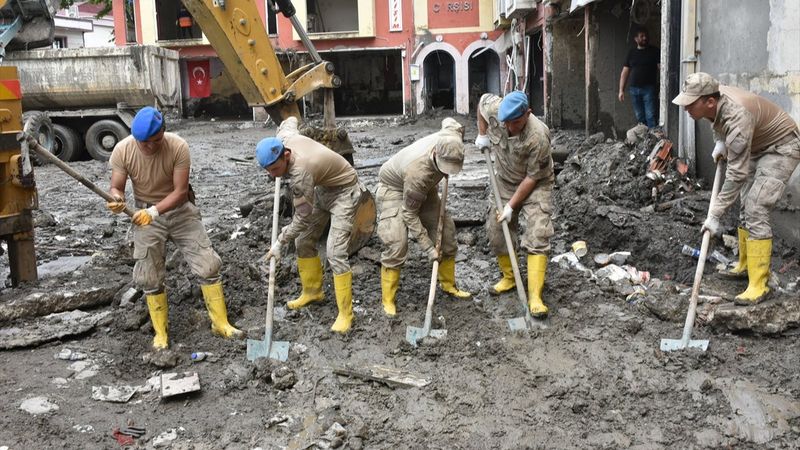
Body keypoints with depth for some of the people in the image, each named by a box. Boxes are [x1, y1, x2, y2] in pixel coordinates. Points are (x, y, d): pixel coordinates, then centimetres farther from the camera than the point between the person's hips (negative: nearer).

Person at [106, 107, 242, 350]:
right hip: (146, 215, 1)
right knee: (149, 277, 2)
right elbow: (116, 187, -12)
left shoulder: (178, 147, -24)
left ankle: (220, 323, 9)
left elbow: (180, 191, -23)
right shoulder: (122, 151, -18)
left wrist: (154, 210, -37)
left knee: (207, 265, -4)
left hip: (180, 210, -1)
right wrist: (116, 199, -37)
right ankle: (160, 333, 18)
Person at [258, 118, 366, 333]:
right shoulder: (283, 137, -16)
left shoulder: (300, 172, -37)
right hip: (323, 187, 9)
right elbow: (290, 120, 10)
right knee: (304, 241, 12)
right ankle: (312, 291, 29)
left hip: (344, 191, -9)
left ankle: (345, 313, -9)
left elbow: (302, 218, -28)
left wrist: (280, 243, -18)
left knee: (335, 252, -17)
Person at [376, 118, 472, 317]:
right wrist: (428, 248, -27)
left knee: (446, 230, 3)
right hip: (395, 187, -7)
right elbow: (409, 213, -29)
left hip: (425, 187, 7)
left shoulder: (452, 136, -28)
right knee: (396, 243, -18)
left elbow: (449, 121, 2)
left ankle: (448, 284, 21)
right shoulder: (418, 171, -42)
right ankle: (387, 299, -4)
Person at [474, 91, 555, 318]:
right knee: (497, 233, 8)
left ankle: (535, 296, -16)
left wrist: (511, 206, -20)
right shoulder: (494, 108, -23)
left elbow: (532, 178, -25)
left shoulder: (538, 137, -35)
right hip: (505, 182, 5)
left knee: (537, 237, -16)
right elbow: (482, 100, 4)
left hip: (536, 185, -5)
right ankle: (509, 277, 30)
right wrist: (482, 134, 1)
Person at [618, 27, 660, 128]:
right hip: (634, 89, 4)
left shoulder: (654, 51, 4)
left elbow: (661, 67, -4)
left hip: (649, 88, -3)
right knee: (640, 117, 7)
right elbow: (625, 72, 13)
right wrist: (621, 90, 5)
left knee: (651, 116, -11)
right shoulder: (631, 53, 13)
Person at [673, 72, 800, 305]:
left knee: (756, 211, -18)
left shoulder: (737, 119, -37)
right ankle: (745, 265, 28)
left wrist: (715, 215, -32)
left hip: (781, 148, -9)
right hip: (757, 146, 10)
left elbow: (736, 175, -34)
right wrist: (719, 142, -1)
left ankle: (758, 284, -14)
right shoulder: (713, 102, -13)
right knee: (745, 206, 14)